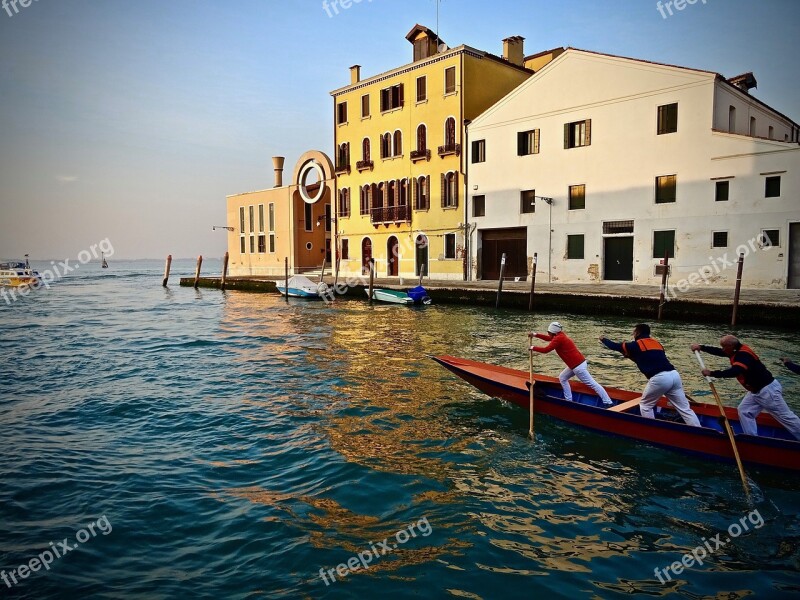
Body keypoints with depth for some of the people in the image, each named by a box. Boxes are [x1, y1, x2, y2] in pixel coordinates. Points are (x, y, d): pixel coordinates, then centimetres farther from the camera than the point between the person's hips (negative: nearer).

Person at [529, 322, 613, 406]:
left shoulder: (558, 339, -16)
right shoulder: (560, 335, 13)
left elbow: (546, 350, -21)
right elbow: (548, 338, 27)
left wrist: (533, 348, -9)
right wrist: (535, 334, 22)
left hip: (578, 366, -10)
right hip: (577, 363, 10)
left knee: (592, 384, -6)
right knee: (562, 378, 20)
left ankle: (608, 403, -3)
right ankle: (568, 400, 21)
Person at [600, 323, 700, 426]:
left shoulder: (636, 345, 8)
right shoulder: (657, 343, 26)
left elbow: (615, 346, 18)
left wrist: (604, 339, 37)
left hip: (660, 378, -6)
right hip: (674, 374, 6)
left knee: (645, 406, 13)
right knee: (684, 408, 8)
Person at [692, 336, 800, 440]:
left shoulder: (743, 355, -27)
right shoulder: (738, 351, 3)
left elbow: (734, 372, -41)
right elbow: (718, 352, 12)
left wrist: (712, 373, -38)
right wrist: (701, 347, 2)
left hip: (768, 390, -10)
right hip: (756, 390, 10)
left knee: (785, 417, 1)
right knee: (744, 411, 9)